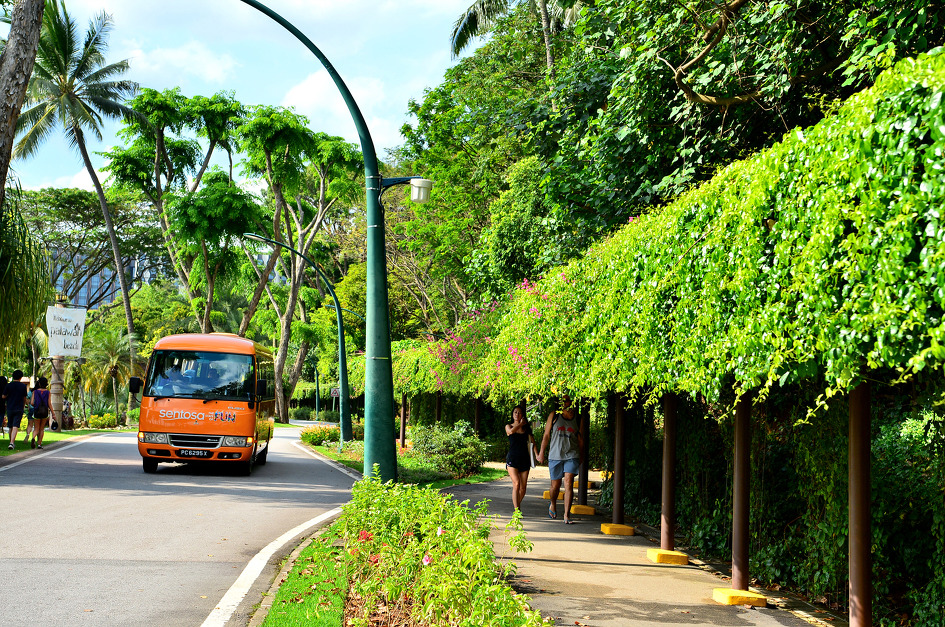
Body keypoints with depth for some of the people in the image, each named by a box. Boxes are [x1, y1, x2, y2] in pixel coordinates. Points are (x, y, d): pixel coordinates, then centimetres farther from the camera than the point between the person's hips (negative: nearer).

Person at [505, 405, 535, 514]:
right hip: (512, 458, -3)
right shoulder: (508, 426, 7)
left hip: (524, 459, 3)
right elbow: (511, 431, -17)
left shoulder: (526, 428, 13)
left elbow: (532, 442, 15)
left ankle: (517, 504, 28)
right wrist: (520, 424, -3)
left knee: (523, 486, 2)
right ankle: (516, 510, -21)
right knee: (516, 483, -19)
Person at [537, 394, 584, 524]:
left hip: (572, 456, 0)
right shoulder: (554, 416, 5)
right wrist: (541, 452, 7)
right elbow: (546, 435, 10)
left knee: (569, 483, -14)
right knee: (555, 485, 7)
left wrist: (581, 458, 15)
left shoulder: (578, 418, 6)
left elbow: (580, 440, 14)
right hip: (555, 455, 0)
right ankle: (553, 505, 38)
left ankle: (567, 515, -12)